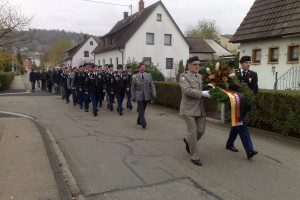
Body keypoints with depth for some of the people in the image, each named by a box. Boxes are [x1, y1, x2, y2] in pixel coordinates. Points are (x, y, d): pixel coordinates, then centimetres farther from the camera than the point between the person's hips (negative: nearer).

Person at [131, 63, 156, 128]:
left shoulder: (149, 75, 8)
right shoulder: (135, 76, 2)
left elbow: (152, 85, 6)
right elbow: (133, 88, 5)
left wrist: (154, 94, -4)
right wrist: (133, 97, 1)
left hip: (146, 96, 3)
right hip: (139, 96, -3)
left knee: (143, 109, 11)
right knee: (141, 109, -9)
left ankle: (139, 121, 28)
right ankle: (143, 122, -12)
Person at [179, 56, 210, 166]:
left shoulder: (201, 76, 15)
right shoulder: (184, 76, -3)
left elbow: (207, 87, 15)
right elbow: (187, 90, -18)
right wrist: (202, 93, -19)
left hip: (201, 109, 6)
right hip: (189, 109, -6)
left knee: (201, 130, 9)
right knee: (192, 132, -1)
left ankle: (188, 141, 40)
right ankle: (194, 156, 13)